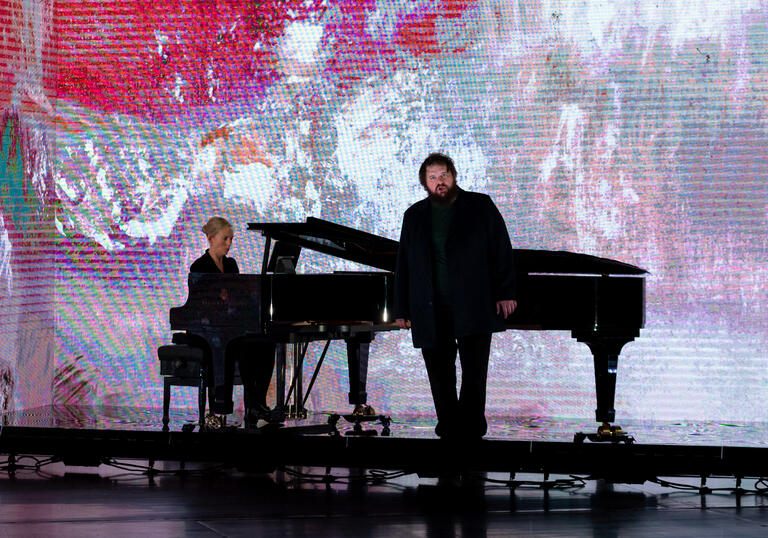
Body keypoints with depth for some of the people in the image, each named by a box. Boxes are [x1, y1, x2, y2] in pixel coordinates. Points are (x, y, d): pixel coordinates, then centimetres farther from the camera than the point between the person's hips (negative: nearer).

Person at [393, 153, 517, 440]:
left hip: (473, 306, -3)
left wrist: (505, 292, -7)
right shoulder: (414, 216, 13)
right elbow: (403, 266, 14)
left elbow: (501, 251, 2)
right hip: (431, 313, 3)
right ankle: (450, 430, 8)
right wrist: (402, 309, 9)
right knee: (440, 376, 2)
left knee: (474, 373, -4)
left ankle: (470, 430, 1)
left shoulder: (481, 207, 5)